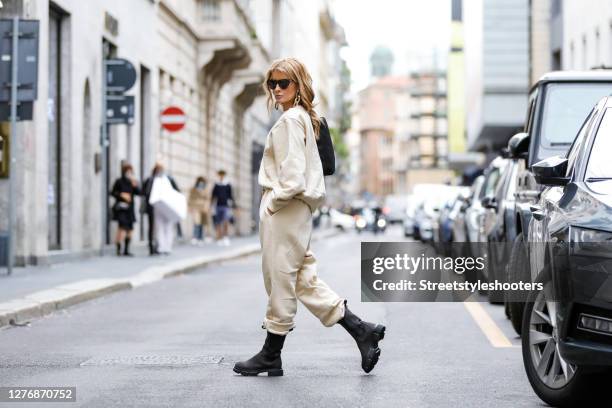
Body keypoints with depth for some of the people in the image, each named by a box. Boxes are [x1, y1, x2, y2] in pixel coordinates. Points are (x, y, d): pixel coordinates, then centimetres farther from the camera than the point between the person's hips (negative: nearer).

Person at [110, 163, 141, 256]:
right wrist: (121, 195, -14)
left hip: (130, 208, 5)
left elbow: (138, 193, 4)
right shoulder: (119, 181, -3)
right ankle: (118, 249, -14)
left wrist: (135, 186, -13)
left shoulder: (132, 182, 10)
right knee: (123, 227, -18)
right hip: (121, 207, -5)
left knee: (130, 229, 4)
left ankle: (126, 250, 11)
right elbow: (112, 192, 1)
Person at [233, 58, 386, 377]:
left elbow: (292, 174, -21)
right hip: (295, 207, 10)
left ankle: (271, 356, 7)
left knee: (280, 279, -2)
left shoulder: (290, 119, -12)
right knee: (303, 279, 10)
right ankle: (360, 330, 8)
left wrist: (273, 202, -13)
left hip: (285, 207, -10)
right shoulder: (305, 118, 19)